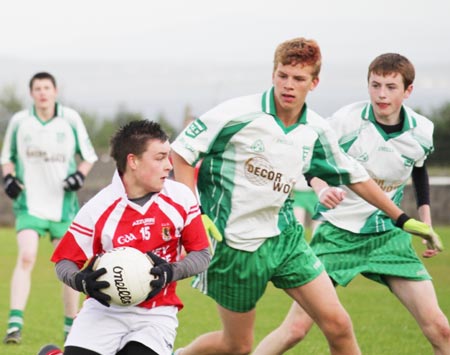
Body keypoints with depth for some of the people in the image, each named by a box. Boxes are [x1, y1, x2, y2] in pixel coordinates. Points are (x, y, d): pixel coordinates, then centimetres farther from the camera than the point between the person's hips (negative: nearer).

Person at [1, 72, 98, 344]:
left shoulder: (71, 119, -1)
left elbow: (88, 155, 8)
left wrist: (80, 175, -10)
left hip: (63, 205, 1)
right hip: (30, 205, -1)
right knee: (26, 258, -19)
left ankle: (71, 326, 20)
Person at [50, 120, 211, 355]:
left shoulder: (181, 198, -4)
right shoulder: (98, 209, -10)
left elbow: (202, 254, 2)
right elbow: (64, 261, -4)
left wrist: (171, 273, -17)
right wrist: (81, 281, -26)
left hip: (156, 314, 1)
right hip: (106, 308, -1)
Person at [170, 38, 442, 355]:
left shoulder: (316, 130, 0)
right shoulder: (238, 114, -15)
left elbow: (353, 175, 15)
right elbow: (181, 151, -10)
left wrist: (402, 219, 18)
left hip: (284, 235, 4)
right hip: (234, 243, -4)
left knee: (337, 324, -6)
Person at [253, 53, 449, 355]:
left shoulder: (421, 132, -4)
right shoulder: (346, 121, -16)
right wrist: (321, 188, -26)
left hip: (389, 235, 3)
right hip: (339, 232, -3)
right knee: (296, 327, -10)